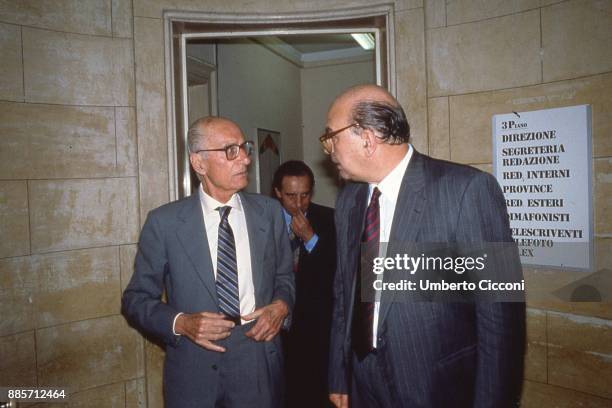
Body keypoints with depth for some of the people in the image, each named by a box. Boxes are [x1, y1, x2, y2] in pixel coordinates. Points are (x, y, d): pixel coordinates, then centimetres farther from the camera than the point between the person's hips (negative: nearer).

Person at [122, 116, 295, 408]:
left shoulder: (269, 212, 0)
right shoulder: (164, 222, -7)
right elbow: (136, 298, -1)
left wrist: (281, 305, -10)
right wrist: (180, 323, -17)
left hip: (259, 366, 2)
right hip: (193, 373, -1)